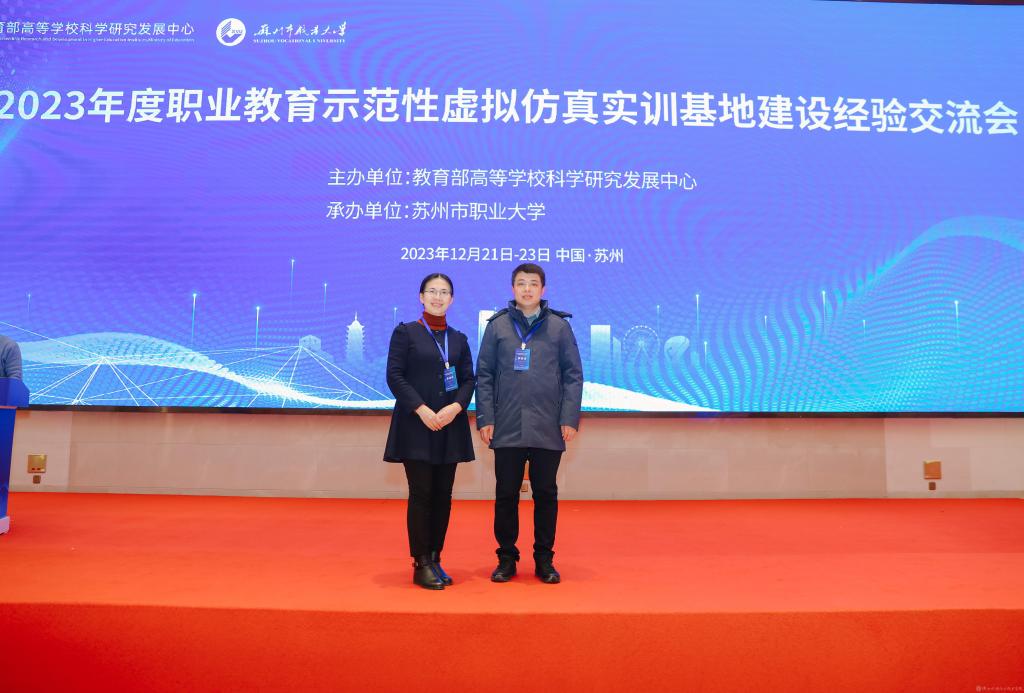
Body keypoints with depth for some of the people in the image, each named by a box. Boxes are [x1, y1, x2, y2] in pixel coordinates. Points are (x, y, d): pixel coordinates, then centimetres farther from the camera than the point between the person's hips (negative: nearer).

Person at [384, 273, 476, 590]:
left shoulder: (459, 339, 13)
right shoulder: (405, 332, 2)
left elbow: (469, 379, 9)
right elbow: (395, 375, -5)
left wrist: (456, 407, -10)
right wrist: (421, 409, -15)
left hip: (450, 426, 4)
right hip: (416, 425, -4)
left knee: (443, 495, 6)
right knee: (421, 493, -3)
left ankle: (435, 559, 18)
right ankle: (421, 564, 8)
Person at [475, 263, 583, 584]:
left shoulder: (559, 325, 4)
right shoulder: (497, 325, 5)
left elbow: (573, 374, 3)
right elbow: (484, 374, 5)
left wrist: (570, 418, -5)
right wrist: (485, 418, -3)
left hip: (548, 429, 0)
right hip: (507, 428, 0)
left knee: (546, 494, 9)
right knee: (506, 494, 8)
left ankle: (544, 559, 23)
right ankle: (506, 558, 23)